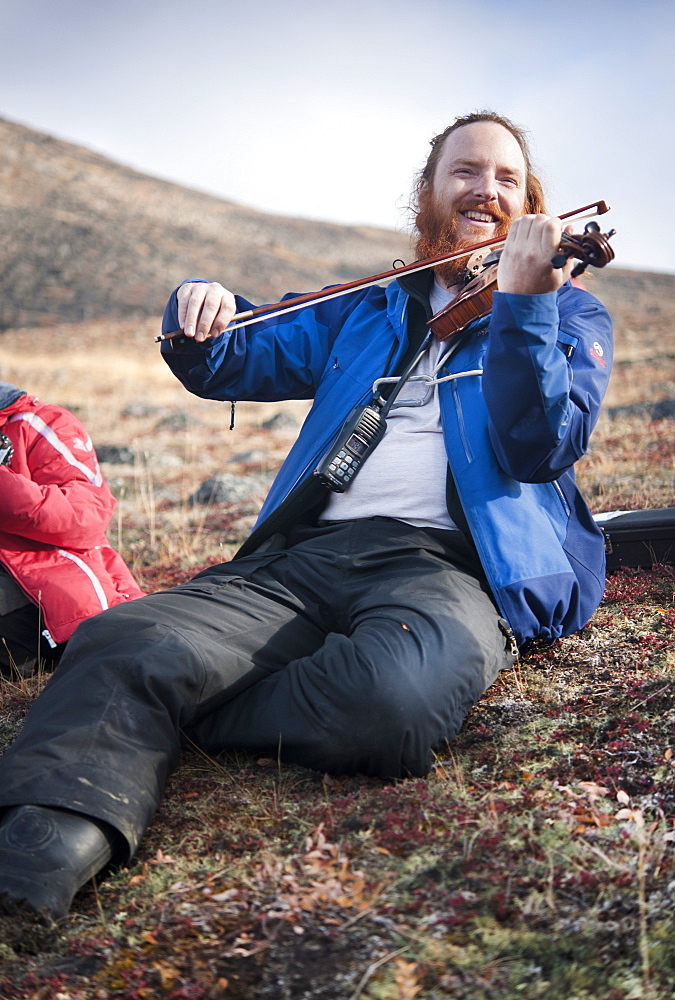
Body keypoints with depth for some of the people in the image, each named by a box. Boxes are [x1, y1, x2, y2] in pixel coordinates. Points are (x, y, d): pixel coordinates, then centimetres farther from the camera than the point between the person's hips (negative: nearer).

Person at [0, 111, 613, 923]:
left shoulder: (570, 315, 17)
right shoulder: (365, 312, 28)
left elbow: (539, 447, -3)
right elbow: (233, 365, 27)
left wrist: (522, 301, -17)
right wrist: (200, 320, 3)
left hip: (447, 562, -3)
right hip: (307, 549, 4)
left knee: (389, 696, -39)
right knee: (123, 642, -27)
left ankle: (162, 721, -19)